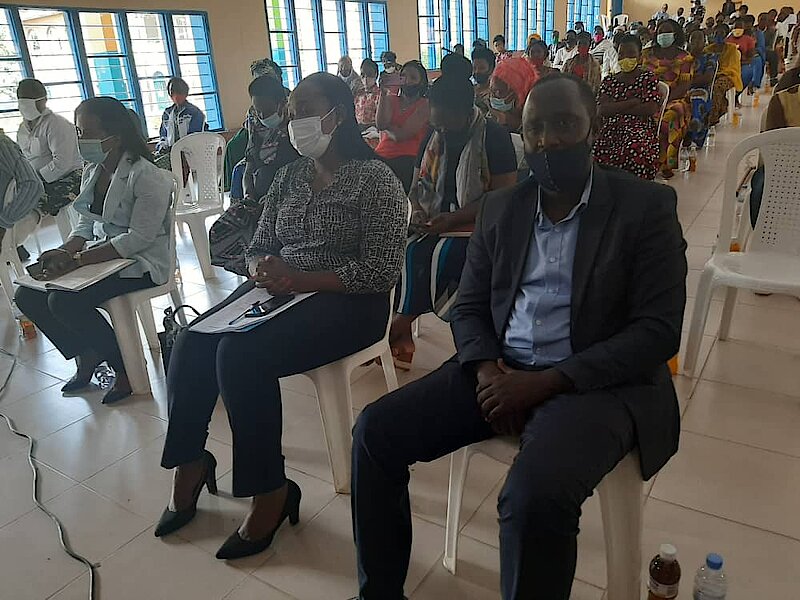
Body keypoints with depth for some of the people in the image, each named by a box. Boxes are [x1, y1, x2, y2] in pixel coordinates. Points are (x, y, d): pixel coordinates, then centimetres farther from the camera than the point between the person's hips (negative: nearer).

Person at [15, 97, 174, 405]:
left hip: (140, 262, -8)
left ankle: (123, 368, -5)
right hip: (101, 254, 9)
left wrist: (76, 260, -25)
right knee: (27, 296, -2)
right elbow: (85, 225, 13)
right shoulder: (92, 171, 8)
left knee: (64, 301, -25)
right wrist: (63, 252, -9)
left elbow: (139, 238, -23)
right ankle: (86, 356, 15)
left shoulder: (147, 176, -18)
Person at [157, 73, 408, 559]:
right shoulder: (290, 176, 13)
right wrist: (264, 270, -11)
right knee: (192, 344, -15)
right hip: (278, 291, 7)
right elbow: (258, 248, 15)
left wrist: (299, 278, -22)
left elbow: (382, 272, -15)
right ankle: (190, 462, 6)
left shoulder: (376, 179, -8)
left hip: (347, 302, -6)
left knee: (242, 354, -28)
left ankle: (270, 491, -11)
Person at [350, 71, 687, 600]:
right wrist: (486, 368, -10)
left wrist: (547, 382, -19)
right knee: (375, 430, -9)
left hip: (596, 382, -4)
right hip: (500, 372, 5)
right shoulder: (501, 208, 11)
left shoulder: (646, 206, -3)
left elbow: (658, 331, -10)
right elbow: (469, 308, 12)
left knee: (535, 496, -33)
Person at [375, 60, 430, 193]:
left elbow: (400, 135, -6)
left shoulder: (425, 105, 4)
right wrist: (383, 93, -3)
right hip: (382, 156, 4)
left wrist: (387, 125, 10)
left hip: (407, 159, -4)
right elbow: (380, 125, -2)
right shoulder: (391, 99, 19)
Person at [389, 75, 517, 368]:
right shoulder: (433, 137, 12)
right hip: (434, 223, 5)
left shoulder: (495, 138, -6)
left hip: (477, 224, -5)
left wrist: (452, 219, -20)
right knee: (409, 252, -23)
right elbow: (417, 186, 19)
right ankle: (404, 332, -23)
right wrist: (417, 210, -5)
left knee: (440, 254, -30)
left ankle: (402, 325, -18)